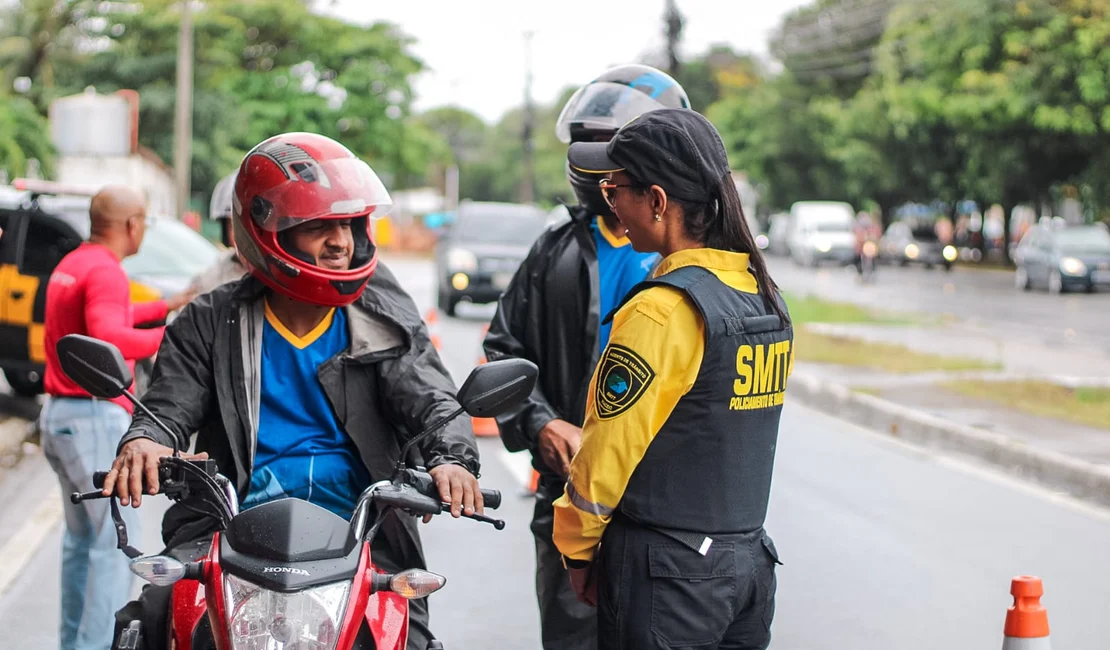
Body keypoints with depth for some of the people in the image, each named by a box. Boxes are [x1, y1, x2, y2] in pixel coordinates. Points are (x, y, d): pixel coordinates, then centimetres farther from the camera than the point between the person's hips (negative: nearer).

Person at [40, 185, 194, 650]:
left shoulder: (71, 264, 15)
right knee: (117, 539, -7)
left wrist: (164, 307, 34)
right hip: (96, 417, -10)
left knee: (81, 535, 16)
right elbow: (108, 338, -32)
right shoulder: (105, 271, -16)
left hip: (59, 413, 10)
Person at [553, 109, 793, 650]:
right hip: (751, 561, 8)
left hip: (668, 573, -8)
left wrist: (577, 549, -1)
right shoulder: (766, 299, 6)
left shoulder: (661, 313, -18)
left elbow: (609, 454, -14)